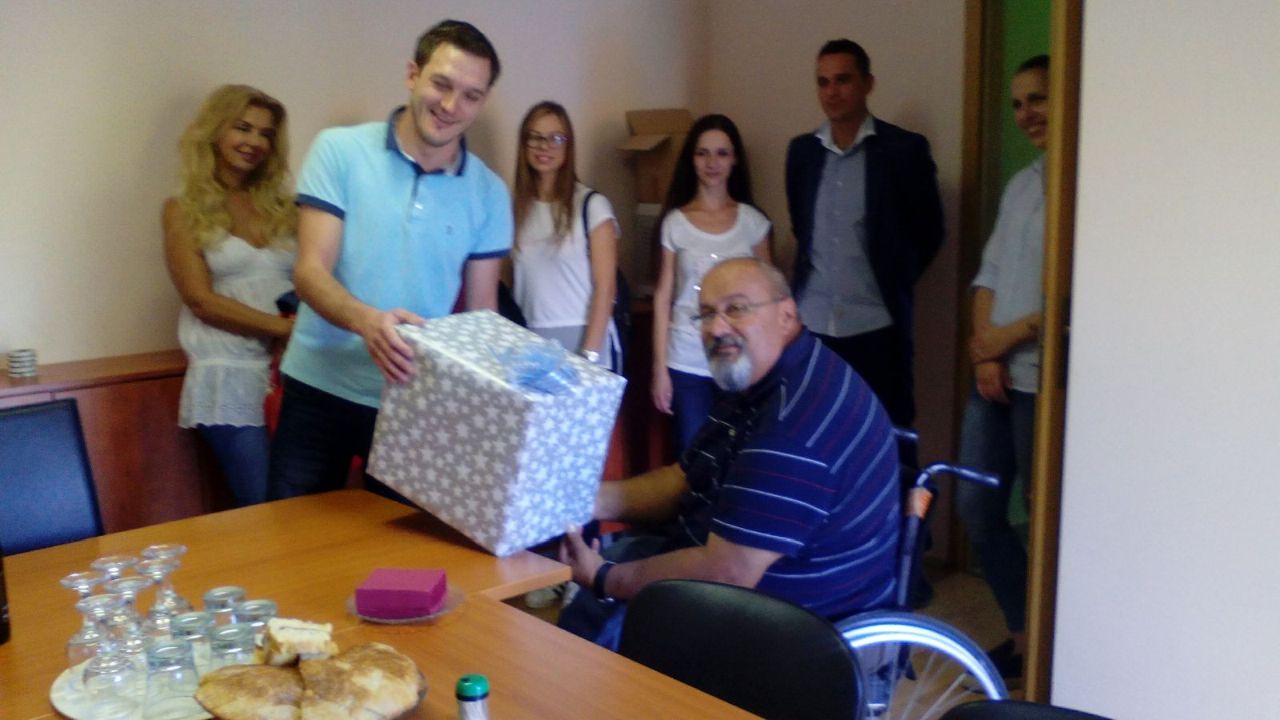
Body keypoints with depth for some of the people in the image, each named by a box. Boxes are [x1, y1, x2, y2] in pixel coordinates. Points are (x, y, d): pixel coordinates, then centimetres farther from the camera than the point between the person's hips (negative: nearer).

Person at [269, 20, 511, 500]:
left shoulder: (488, 194, 0)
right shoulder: (339, 151, -7)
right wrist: (367, 320, -33)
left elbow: (481, 313, 4)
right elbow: (310, 272, -13)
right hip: (321, 389, -1)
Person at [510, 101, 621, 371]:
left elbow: (604, 288, -8)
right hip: (530, 345, 3)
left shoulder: (592, 205, -5)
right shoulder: (514, 206, 7)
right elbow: (512, 282, 12)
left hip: (584, 340, -3)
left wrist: (588, 356, -14)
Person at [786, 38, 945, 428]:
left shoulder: (905, 149, -5)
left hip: (876, 327, -3)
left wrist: (893, 281, 8)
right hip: (811, 325, 4)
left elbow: (929, 231, 3)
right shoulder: (802, 150, 8)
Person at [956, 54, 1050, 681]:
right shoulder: (1020, 184, 14)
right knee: (976, 506, 13)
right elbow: (989, 274, 12)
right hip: (995, 376, 8)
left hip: (1045, 382, -8)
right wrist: (986, 354, -2)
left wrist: (1009, 337, -11)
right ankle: (1023, 635, 28)